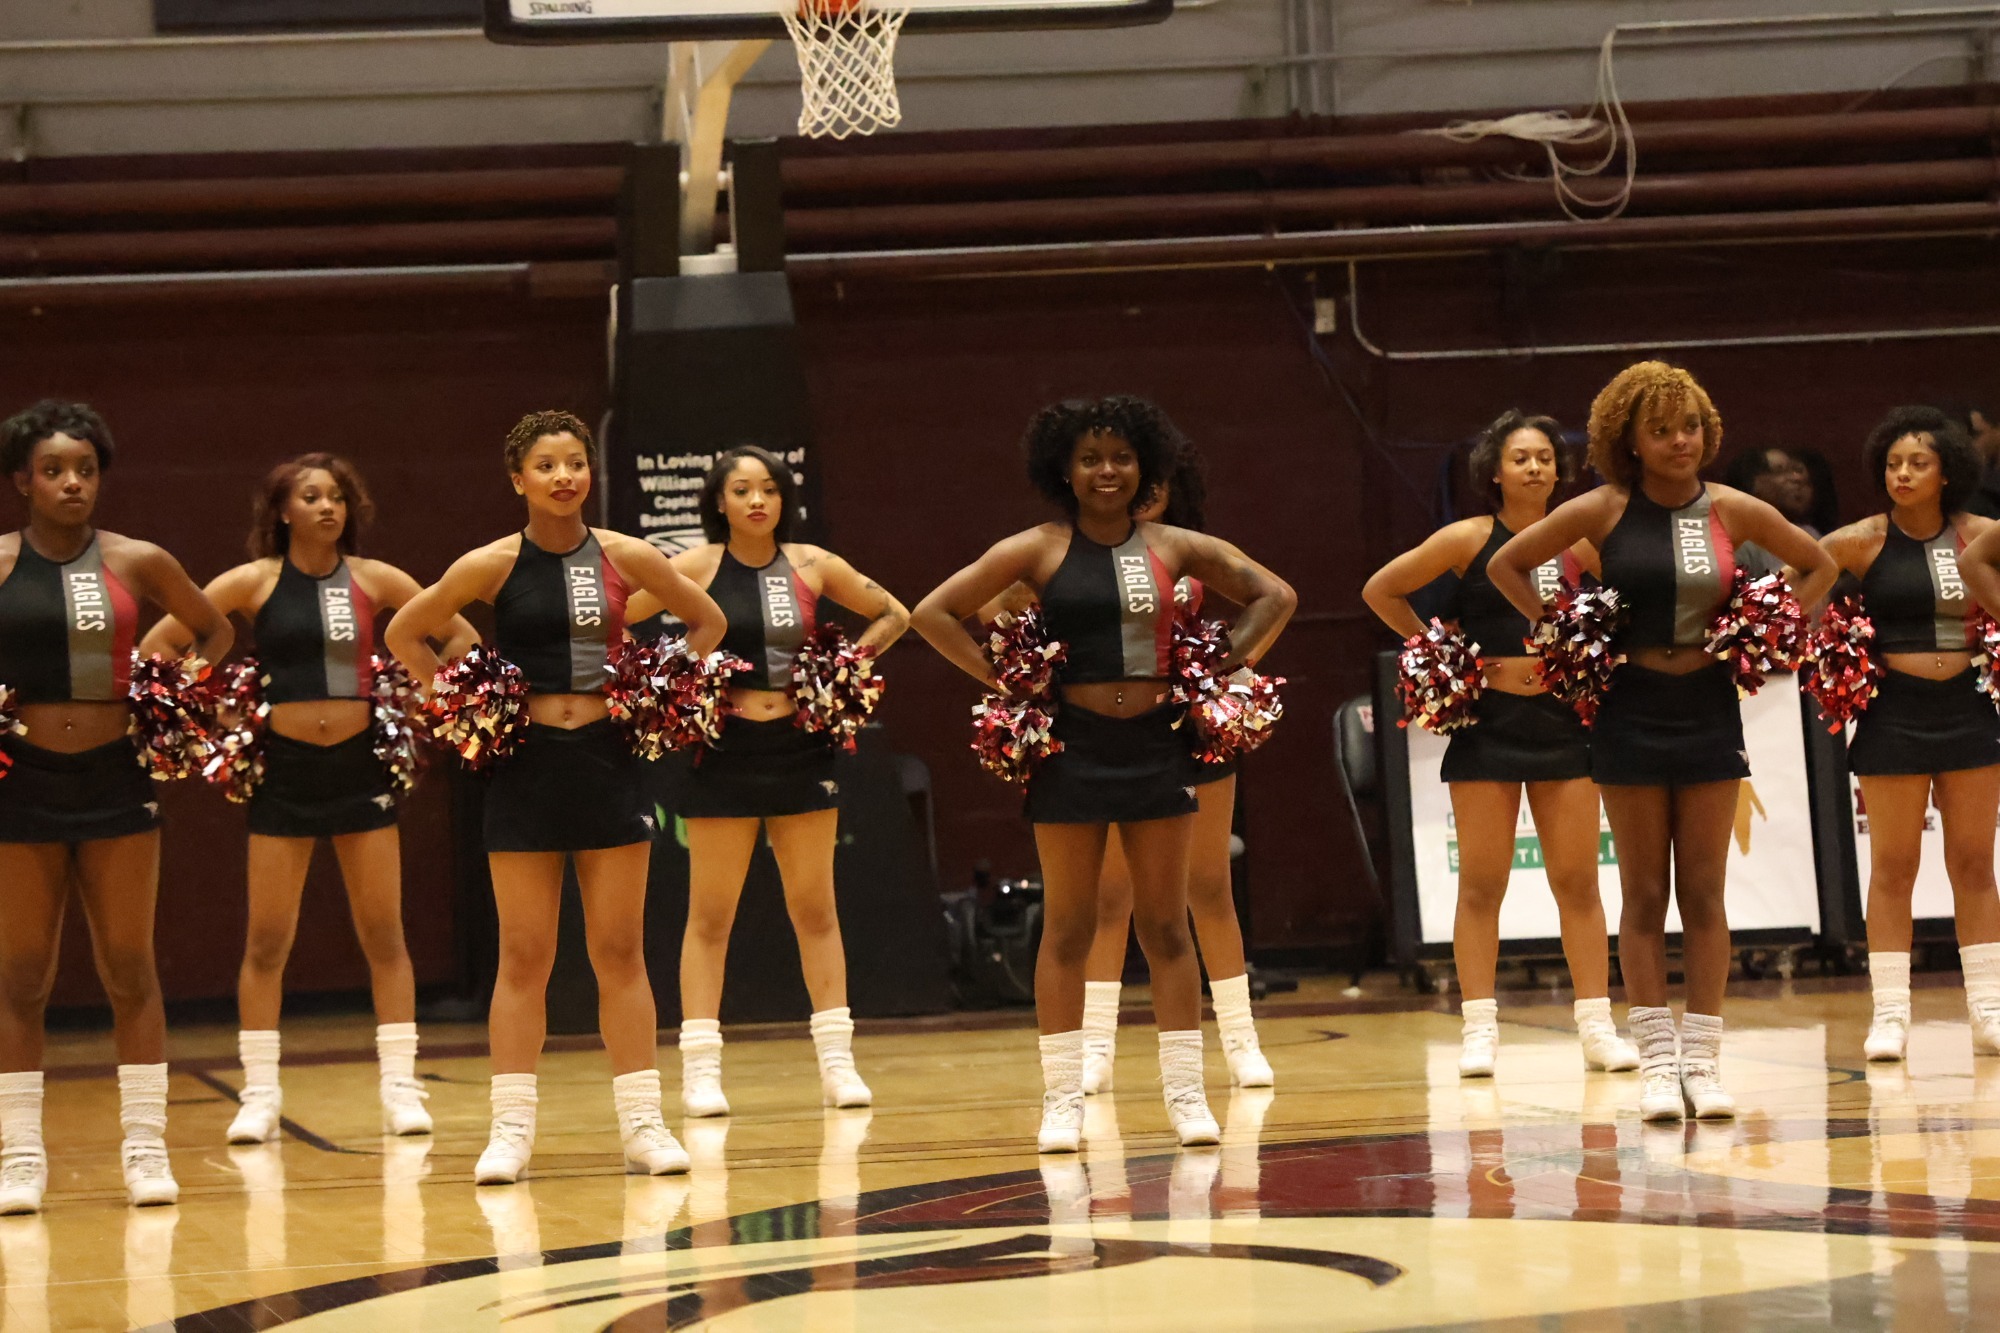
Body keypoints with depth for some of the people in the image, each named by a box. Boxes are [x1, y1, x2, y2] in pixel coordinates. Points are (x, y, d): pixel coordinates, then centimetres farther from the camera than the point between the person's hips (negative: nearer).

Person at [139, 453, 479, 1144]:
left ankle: (400, 1087, 8)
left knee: (384, 935, 3)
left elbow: (462, 635, 10)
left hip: (361, 766, 1)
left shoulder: (372, 579, 2)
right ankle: (259, 1094, 7)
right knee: (267, 940, 1)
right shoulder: (254, 582, -2)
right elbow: (158, 645, -2)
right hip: (283, 769, -1)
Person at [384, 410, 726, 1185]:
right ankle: (512, 1129, 4)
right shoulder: (494, 565, -3)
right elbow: (403, 635, 6)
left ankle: (642, 1123, 7)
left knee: (620, 951, 4)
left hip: (608, 760, 1)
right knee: (524, 955, 1)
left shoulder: (624, 558, 1)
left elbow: (706, 622, 15)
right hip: (527, 765, -1)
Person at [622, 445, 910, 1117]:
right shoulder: (696, 566, -4)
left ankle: (837, 1062, 11)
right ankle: (700, 1069, 3)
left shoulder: (811, 565, 3)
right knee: (711, 915, 1)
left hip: (801, 748, 2)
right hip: (724, 753, -2)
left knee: (815, 908, 7)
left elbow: (893, 615, 14)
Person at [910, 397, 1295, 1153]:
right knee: (1068, 928, 4)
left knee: (1166, 926, 5)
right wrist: (1001, 683, -7)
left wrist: (1228, 667, 2)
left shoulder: (1172, 547, 4)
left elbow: (1274, 595, 13)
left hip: (1156, 743, 2)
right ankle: (1062, 1099, 8)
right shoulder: (1038, 551, -2)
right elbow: (933, 614, -2)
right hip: (1071, 746, -2)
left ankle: (1185, 1092, 9)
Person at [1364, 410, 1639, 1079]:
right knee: (1482, 883, 1)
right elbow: (1381, 590, 3)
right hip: (1487, 721, -2)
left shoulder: (1578, 541, 4)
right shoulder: (1469, 539, -2)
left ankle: (1597, 1027, 7)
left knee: (1578, 880, 3)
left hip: (1563, 721, 2)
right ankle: (1479, 1030, 4)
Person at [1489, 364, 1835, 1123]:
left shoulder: (1731, 511, 0)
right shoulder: (1603, 511, -4)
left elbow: (1818, 567, 13)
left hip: (1708, 708, 1)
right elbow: (1506, 565, 4)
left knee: (1704, 891, 3)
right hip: (1630, 710, -1)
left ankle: (1704, 1060, 7)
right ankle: (1657, 1062, 6)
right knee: (1645, 894, 2)